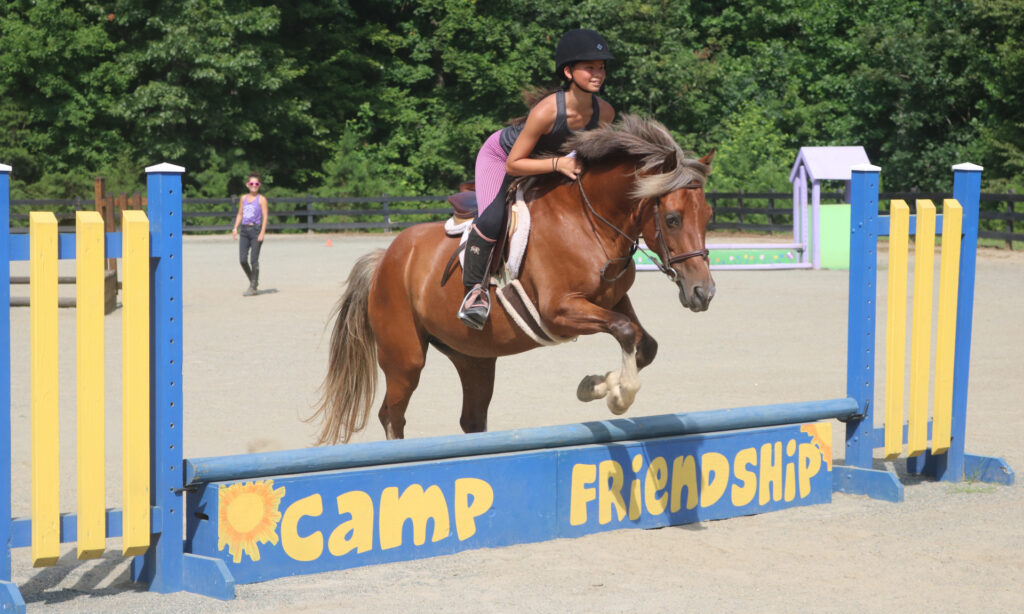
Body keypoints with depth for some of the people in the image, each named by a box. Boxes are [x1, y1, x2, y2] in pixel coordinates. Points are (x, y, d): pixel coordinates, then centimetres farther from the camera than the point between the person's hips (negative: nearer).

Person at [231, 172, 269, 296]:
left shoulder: (261, 199, -1)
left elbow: (265, 217, -6)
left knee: (254, 260, -5)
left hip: (255, 229, -5)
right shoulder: (243, 198, 14)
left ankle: (253, 287, 1)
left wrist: (262, 233, -14)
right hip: (244, 230, 5)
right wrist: (235, 228, 9)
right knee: (242, 259, -1)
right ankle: (253, 281, 19)